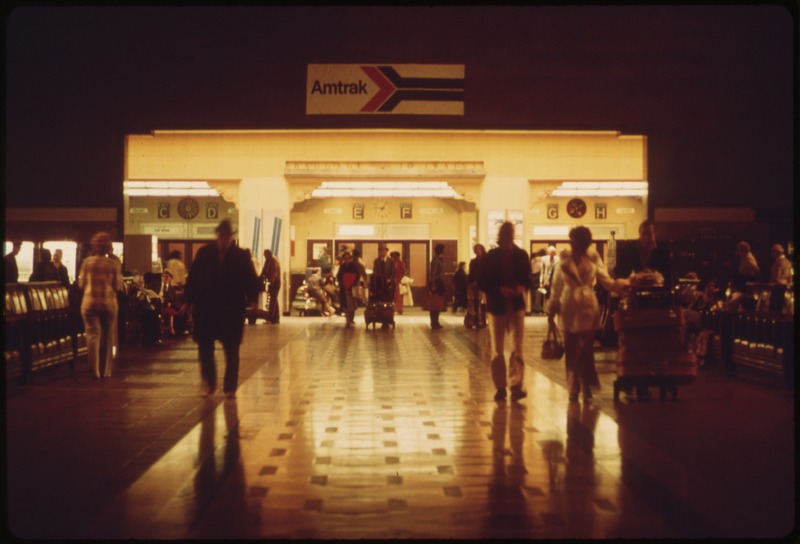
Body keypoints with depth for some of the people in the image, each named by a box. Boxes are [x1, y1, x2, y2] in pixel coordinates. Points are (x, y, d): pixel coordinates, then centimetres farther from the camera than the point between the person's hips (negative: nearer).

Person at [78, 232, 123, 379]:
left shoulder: (87, 262, -1)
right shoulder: (114, 264, -3)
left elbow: (81, 284, 4)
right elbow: (118, 286, -3)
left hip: (89, 303, 0)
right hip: (109, 303, 0)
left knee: (93, 335, 0)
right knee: (107, 337, 10)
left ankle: (95, 371, -7)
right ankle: (106, 370, 15)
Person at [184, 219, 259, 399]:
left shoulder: (241, 256, -2)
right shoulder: (204, 253, 1)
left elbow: (251, 280, -2)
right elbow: (192, 278, 2)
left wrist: (252, 299, -15)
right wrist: (189, 301, -2)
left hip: (232, 311, -1)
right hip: (205, 309, 1)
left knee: (231, 351, 5)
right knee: (205, 349, 5)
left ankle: (230, 387, 16)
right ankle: (208, 383, 23)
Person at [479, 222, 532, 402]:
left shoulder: (521, 255, 4)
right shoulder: (491, 256, 0)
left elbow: (527, 278, 7)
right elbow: (484, 283, -2)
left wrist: (522, 287, -15)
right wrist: (500, 290, -19)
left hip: (516, 305, 0)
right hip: (497, 305, 0)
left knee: (517, 348, -8)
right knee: (497, 350, 4)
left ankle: (516, 386, -8)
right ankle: (500, 387, 12)